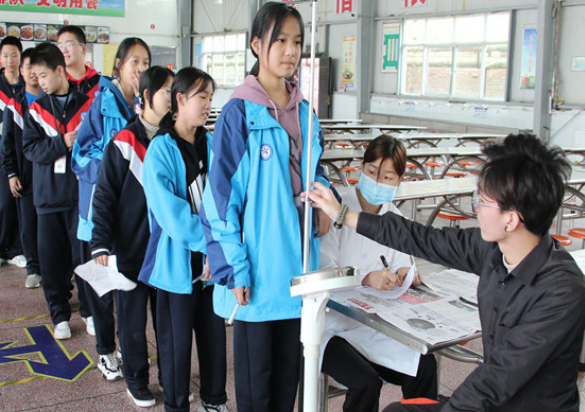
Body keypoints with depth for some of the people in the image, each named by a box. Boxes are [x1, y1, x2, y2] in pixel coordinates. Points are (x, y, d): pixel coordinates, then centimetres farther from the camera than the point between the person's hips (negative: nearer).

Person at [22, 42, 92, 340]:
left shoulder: (86, 104, 0)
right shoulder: (36, 109, 7)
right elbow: (30, 148, -3)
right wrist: (63, 143, -15)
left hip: (81, 193, -2)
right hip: (48, 196, 2)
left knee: (84, 254, 2)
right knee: (52, 257, 5)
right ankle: (60, 314, 18)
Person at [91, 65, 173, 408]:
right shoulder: (123, 143, -7)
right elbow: (104, 197, -7)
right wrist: (101, 245, -15)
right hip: (131, 250, -3)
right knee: (133, 318, 8)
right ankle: (137, 380, 27)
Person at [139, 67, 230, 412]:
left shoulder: (212, 144, 5)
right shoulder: (160, 150, -9)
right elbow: (170, 213, -16)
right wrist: (209, 243, -16)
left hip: (212, 261, 4)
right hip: (178, 261, -4)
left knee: (214, 332, 14)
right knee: (177, 339, 8)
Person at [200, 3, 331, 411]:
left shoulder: (304, 110, 7)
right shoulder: (240, 113, -12)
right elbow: (221, 196, -12)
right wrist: (234, 268, -15)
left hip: (296, 258, 6)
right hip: (259, 264, -6)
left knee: (290, 362, 18)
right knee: (256, 367, 9)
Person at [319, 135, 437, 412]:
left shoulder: (395, 220, 6)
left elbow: (400, 267, 11)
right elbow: (322, 274, -16)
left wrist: (403, 275, -14)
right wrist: (366, 279, -32)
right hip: (330, 325, -5)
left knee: (425, 367, -15)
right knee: (366, 382, -26)